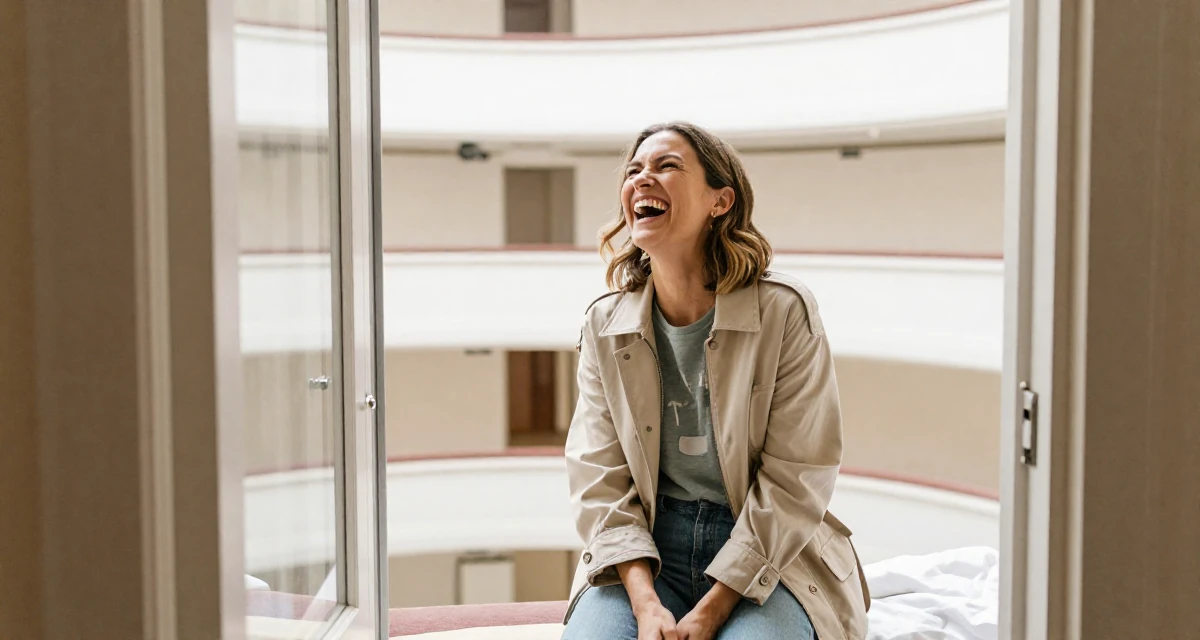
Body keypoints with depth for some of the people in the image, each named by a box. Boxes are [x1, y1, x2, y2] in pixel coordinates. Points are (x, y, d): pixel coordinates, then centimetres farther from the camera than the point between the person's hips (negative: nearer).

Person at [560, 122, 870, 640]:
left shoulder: (785, 312, -9)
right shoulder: (605, 325, 2)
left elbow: (794, 481, -10)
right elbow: (599, 480, -1)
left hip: (767, 560, -2)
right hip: (646, 553, 2)